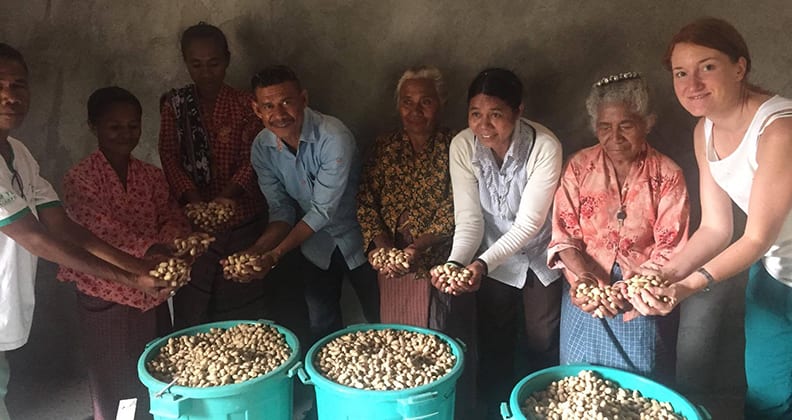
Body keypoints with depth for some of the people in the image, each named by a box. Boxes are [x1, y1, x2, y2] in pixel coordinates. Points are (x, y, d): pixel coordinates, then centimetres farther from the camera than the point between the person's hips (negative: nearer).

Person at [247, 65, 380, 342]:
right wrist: (257, 250, -22)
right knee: (321, 328, 16)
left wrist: (276, 253, -27)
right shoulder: (262, 148, -11)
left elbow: (323, 210, -26)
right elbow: (281, 209, -5)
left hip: (356, 239, -4)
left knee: (380, 320, 10)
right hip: (316, 246, 4)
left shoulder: (334, 138, -29)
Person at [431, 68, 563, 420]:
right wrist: (456, 262, -35)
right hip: (492, 261, 2)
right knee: (493, 352, 13)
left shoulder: (545, 147, -27)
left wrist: (482, 263, -37)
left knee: (542, 350, 10)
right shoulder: (462, 146, -18)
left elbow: (528, 223, -25)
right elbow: (469, 218, -18)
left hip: (541, 259, -2)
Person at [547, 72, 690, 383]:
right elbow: (563, 235, -2)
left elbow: (670, 252, -10)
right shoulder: (579, 166, -1)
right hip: (584, 300, 2)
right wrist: (583, 277, -20)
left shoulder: (667, 176, -7)